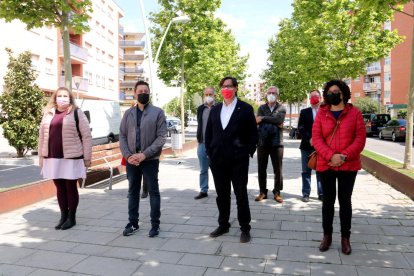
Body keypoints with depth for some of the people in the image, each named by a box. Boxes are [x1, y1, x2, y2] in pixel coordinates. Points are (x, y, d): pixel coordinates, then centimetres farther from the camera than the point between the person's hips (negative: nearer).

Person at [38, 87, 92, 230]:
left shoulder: (77, 113, -3)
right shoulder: (48, 114, 10)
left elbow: (86, 136, -5)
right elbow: (42, 136, 15)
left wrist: (87, 157, -7)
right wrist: (41, 156, 12)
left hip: (71, 158, -4)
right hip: (53, 158, 4)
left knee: (71, 188, 5)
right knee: (60, 188, 12)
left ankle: (71, 217, 18)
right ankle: (63, 216, 25)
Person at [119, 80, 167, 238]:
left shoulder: (157, 112, -2)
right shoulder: (128, 113, 9)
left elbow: (161, 137, -9)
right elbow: (122, 136, 7)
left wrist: (145, 154, -17)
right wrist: (128, 155, -9)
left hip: (150, 159, -3)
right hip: (131, 160, 4)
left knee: (153, 192, 5)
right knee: (133, 192, 13)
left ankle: (155, 224, 18)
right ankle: (133, 223, 26)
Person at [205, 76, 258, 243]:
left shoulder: (245, 109, -2)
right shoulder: (215, 110, 11)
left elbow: (253, 134, -2)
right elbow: (208, 133, 13)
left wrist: (248, 153, -7)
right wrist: (209, 153, 6)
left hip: (238, 160, -4)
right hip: (217, 160, 4)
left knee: (241, 195, 5)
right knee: (221, 195, 13)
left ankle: (245, 228, 19)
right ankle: (223, 225, 28)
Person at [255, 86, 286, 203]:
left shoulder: (281, 108, 7)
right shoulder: (261, 108, 11)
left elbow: (279, 119, -14)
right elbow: (260, 122, -6)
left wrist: (264, 118, -12)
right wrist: (275, 124, -12)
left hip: (276, 142, -1)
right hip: (262, 142, 2)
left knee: (278, 169, 3)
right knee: (261, 168, 6)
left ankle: (277, 192, 14)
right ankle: (263, 192, 16)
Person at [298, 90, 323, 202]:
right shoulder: (304, 112, 8)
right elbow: (300, 128, -1)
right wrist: (310, 139, -14)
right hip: (307, 146, 1)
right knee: (306, 171, 4)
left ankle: (321, 193, 15)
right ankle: (306, 193, 11)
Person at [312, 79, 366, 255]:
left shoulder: (355, 113, 1)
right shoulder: (321, 113, 3)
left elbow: (360, 139, -4)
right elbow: (316, 138, -4)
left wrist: (344, 156, -17)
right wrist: (331, 156, -18)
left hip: (348, 166, -1)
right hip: (326, 165, 1)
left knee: (345, 201, 8)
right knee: (328, 201, 10)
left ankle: (345, 238, 21)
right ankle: (327, 236, 22)